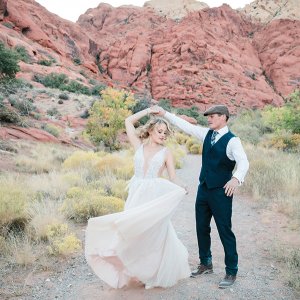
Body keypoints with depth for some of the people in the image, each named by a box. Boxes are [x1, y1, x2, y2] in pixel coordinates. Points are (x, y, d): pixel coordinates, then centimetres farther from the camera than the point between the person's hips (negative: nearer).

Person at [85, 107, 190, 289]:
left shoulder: (166, 153, 3)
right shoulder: (139, 146, 8)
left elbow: (173, 178, -1)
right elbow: (128, 122, 9)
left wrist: (181, 189, -22)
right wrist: (148, 111, 8)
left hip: (154, 198, -2)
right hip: (136, 196, 3)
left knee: (153, 236, 1)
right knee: (134, 234, 6)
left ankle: (156, 274, 20)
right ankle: (138, 272, 23)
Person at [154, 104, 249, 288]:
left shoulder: (232, 140, -13)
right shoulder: (207, 134, 7)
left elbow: (243, 162, -26)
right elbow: (186, 125, 8)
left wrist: (236, 178, -45)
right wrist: (164, 113, 5)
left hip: (221, 192, -7)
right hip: (203, 189, 7)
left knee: (225, 231, 1)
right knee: (202, 228, 16)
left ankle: (231, 272, 17)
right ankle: (206, 264, 34)